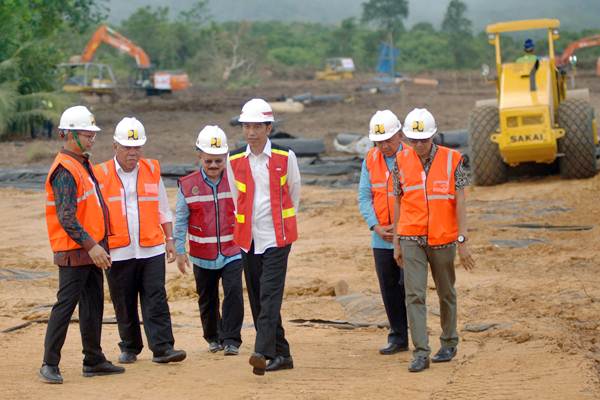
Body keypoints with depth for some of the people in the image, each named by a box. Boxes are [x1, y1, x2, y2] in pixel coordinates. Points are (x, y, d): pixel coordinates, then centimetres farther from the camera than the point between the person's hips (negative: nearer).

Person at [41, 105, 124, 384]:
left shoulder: (83, 165, 16)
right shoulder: (65, 170, -16)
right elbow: (66, 217, -23)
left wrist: (99, 244, 19)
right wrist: (91, 246, -27)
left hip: (92, 247, 10)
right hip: (74, 250, -10)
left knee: (93, 305, 13)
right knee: (66, 305, -8)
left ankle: (93, 360, 20)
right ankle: (50, 365, -3)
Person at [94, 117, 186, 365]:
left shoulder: (152, 171, 9)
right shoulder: (101, 175, 0)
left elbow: (163, 210, 16)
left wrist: (169, 239, 10)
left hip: (151, 249, 1)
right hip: (117, 252, -1)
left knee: (156, 300, -6)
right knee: (124, 305, 6)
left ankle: (162, 347, -7)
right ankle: (129, 348, 19)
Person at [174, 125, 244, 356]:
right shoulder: (188, 186, -3)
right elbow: (180, 220, 2)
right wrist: (179, 251, 0)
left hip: (232, 252, -1)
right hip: (203, 255, 1)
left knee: (234, 293, -14)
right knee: (207, 300, 12)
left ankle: (231, 340, -7)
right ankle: (213, 337, 32)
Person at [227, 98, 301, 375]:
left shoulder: (285, 157, -4)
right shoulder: (235, 161, 2)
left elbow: (294, 194, 9)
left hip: (277, 238, -4)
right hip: (248, 238, 4)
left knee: (270, 294, -14)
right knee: (258, 298, 6)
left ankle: (263, 352, -23)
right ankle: (281, 354, 14)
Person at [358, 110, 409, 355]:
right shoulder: (370, 160, 7)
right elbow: (364, 197, 7)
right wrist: (376, 226, -7)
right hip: (381, 237, 5)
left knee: (408, 285, -7)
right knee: (389, 288, 8)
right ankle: (398, 337, 17)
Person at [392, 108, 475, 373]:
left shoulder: (452, 160, -5)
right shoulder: (402, 161, 2)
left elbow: (459, 202, -5)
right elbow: (399, 202, 8)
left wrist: (462, 241, -10)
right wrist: (396, 242, 8)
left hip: (443, 239, -1)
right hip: (412, 239, 1)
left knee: (446, 293, 12)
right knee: (414, 295, -8)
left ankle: (449, 343, 30)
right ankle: (421, 353, -8)